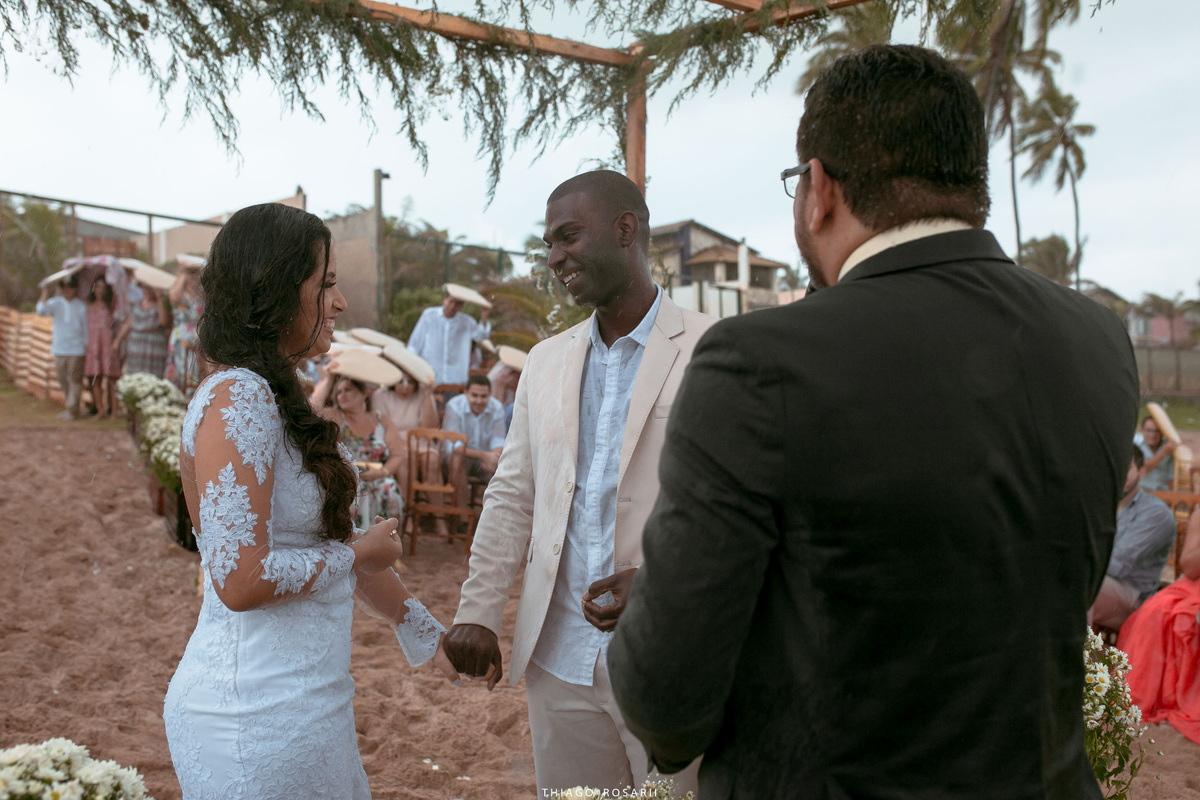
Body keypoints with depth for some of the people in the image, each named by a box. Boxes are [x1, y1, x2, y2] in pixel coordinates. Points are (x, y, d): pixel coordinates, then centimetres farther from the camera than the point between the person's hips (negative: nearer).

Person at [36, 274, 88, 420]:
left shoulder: (82, 306, 1)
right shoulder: (56, 303, 5)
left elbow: (86, 328, 4)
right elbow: (42, 311, -14)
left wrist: (87, 346, 1)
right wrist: (45, 293, -17)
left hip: (76, 349, -3)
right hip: (59, 349, 3)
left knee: (74, 380, -4)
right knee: (63, 380, 9)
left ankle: (73, 410, 2)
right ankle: (70, 407, 21)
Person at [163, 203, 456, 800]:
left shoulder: (277, 398, 10)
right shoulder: (237, 400, -19)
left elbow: (331, 537, 16)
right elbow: (242, 580, -26)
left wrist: (426, 633, 22)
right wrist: (359, 553, -10)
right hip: (257, 712, -9)